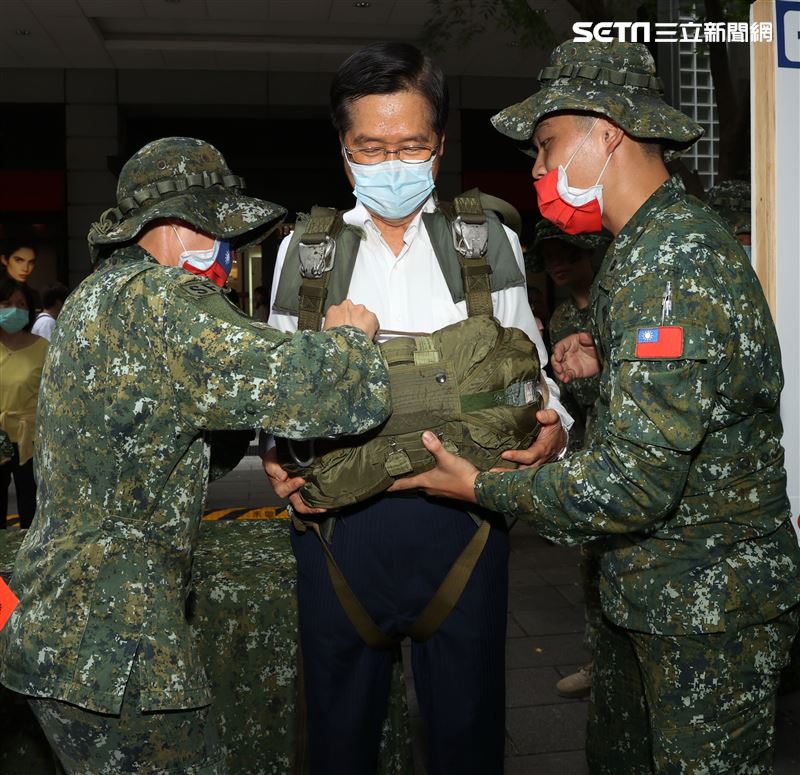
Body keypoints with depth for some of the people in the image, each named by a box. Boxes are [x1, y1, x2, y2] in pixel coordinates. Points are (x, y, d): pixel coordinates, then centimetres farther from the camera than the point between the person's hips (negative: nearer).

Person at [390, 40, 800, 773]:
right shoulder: (649, 245, 7)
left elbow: (634, 483, -30)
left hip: (708, 607, -10)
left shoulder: (675, 265, -26)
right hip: (647, 588, 10)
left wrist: (481, 487, -17)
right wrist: (604, 359, 4)